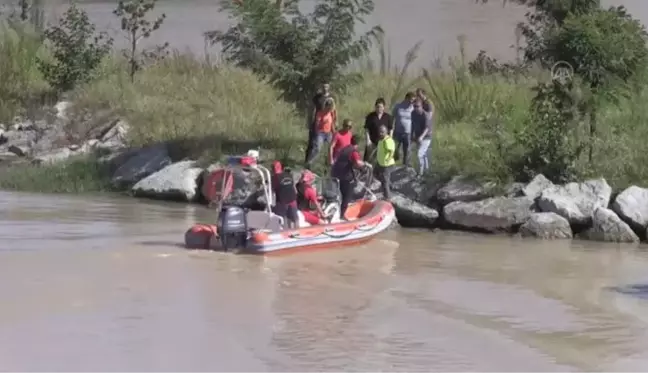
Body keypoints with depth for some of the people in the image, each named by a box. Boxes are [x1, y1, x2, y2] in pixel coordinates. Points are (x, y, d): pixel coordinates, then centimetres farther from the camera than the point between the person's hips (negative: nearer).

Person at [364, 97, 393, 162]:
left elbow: (391, 129, 5)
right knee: (368, 159, -1)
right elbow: (366, 129, -3)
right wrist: (368, 140, -10)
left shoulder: (388, 117, 0)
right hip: (372, 143, -2)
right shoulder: (370, 116, -5)